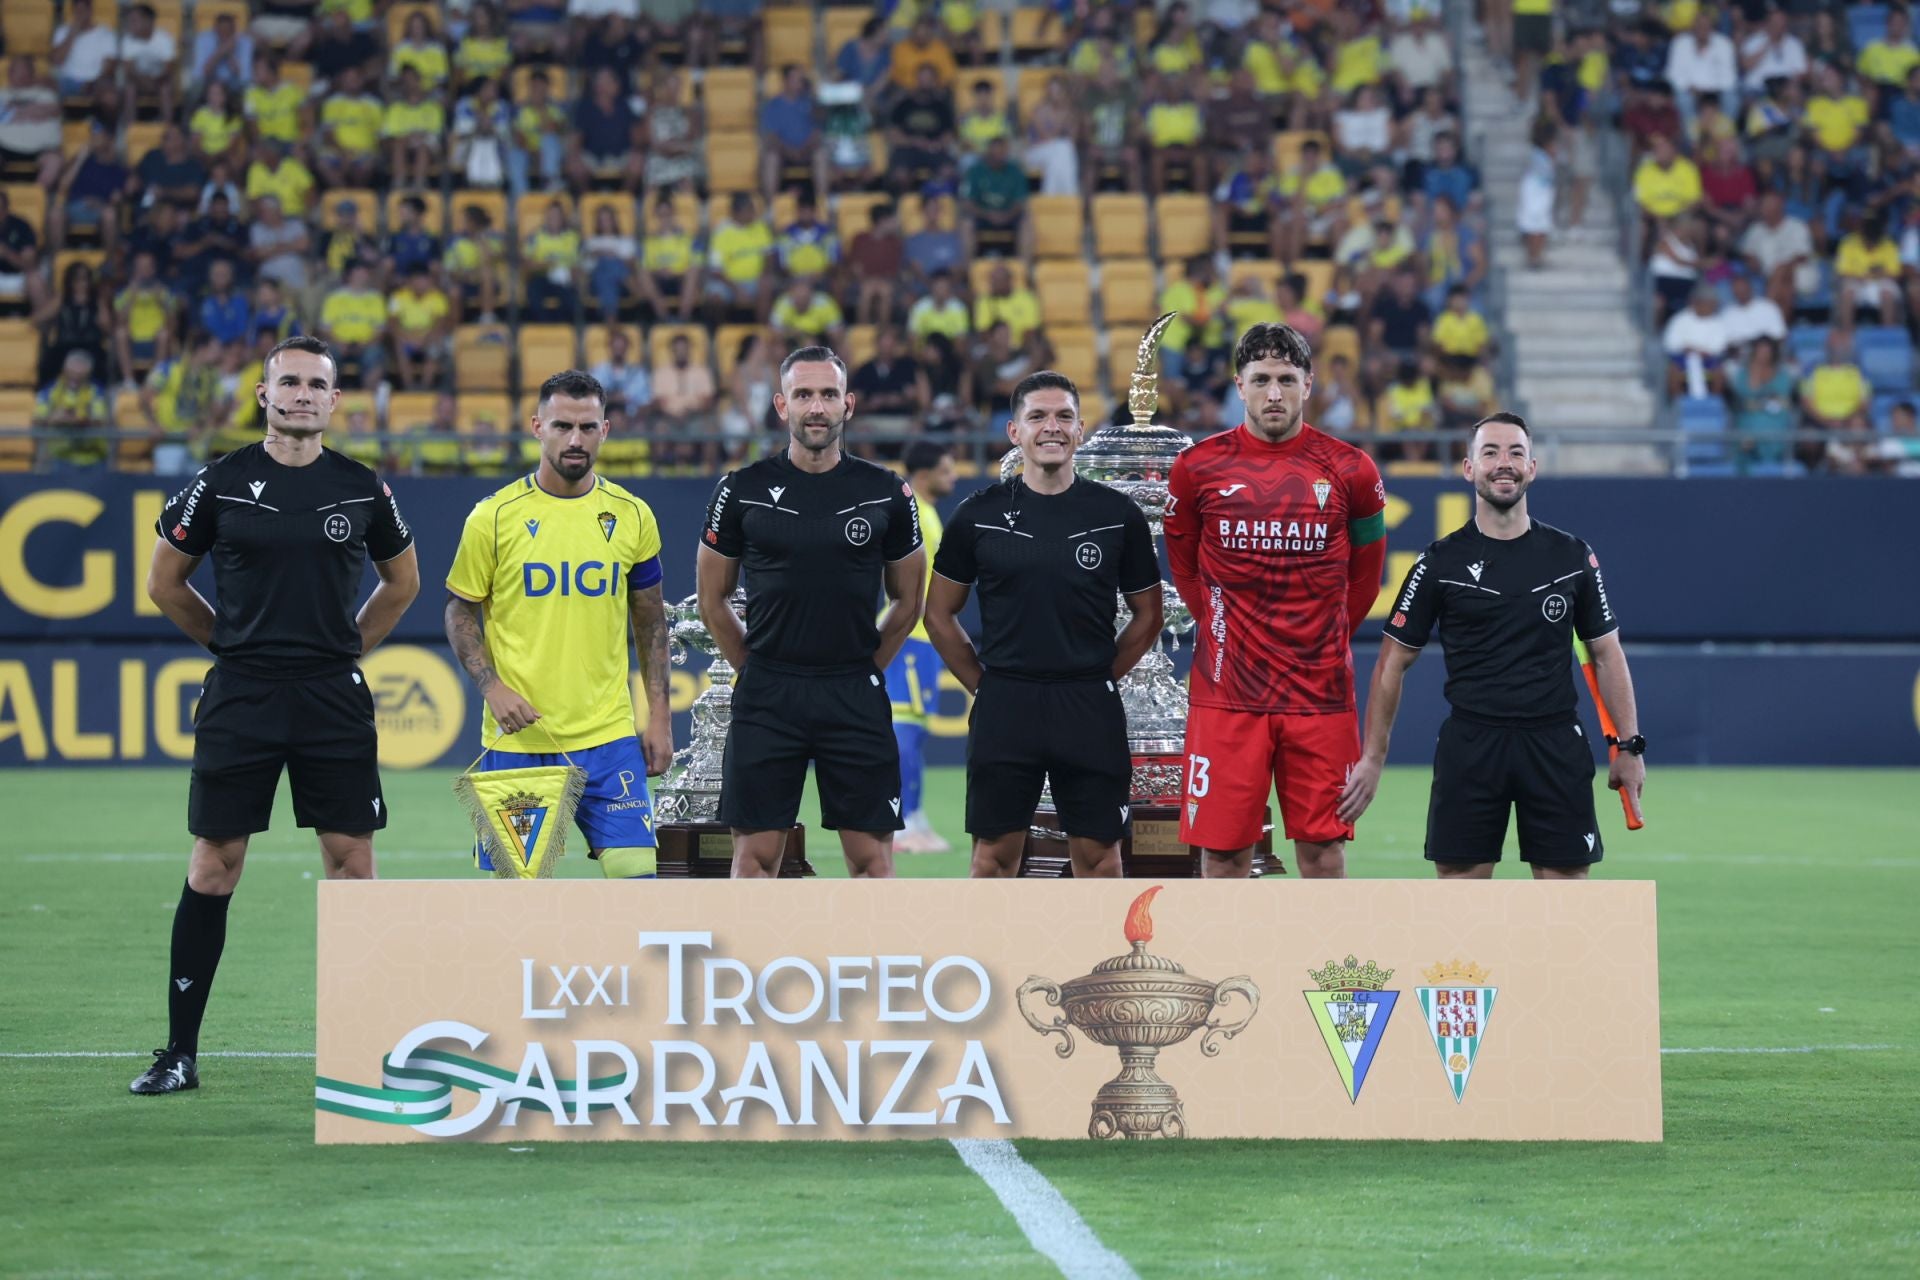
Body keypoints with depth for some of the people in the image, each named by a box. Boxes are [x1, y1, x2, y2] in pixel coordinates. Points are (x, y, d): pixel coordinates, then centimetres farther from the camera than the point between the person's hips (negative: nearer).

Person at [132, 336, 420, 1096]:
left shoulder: (362, 490, 4)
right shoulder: (221, 484, -1)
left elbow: (401, 581, 20)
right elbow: (164, 583, 10)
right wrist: (236, 640, 11)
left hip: (335, 698, 1)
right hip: (240, 695, -1)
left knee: (350, 859, 1)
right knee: (214, 863, 0)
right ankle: (179, 1053, 5)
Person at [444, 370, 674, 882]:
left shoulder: (632, 516, 5)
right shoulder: (493, 517, -2)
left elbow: (651, 622, 12)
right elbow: (460, 613, 5)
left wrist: (659, 717, 6)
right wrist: (492, 687, -11)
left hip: (608, 738, 1)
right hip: (517, 739, -1)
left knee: (635, 872, -7)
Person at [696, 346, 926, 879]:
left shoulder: (887, 494, 3)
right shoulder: (743, 490, 1)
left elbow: (907, 602, 13)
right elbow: (713, 600, 10)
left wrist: (860, 672, 9)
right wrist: (761, 672, 8)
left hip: (855, 696, 0)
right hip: (766, 696, 0)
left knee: (872, 855, 0)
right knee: (755, 853, 1)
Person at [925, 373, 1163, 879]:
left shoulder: (1117, 514, 3)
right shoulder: (980, 514, 3)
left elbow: (1147, 616, 12)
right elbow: (940, 614, 11)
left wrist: (1098, 680, 6)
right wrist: (983, 683, 5)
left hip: (1091, 709, 0)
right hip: (1003, 705, 0)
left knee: (1097, 852, 2)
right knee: (994, 854, 3)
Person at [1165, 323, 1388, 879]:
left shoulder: (1350, 471, 1)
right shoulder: (1198, 468, 0)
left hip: (1321, 694, 0)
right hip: (1226, 693, 0)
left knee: (1323, 848, 3)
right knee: (1223, 849, 0)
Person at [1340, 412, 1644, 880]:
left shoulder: (1573, 557, 5)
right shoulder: (1441, 562, 1)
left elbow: (1607, 653, 11)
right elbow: (1393, 661, 6)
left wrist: (1629, 745, 5)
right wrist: (1372, 758, 2)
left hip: (1555, 745, 1)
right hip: (1470, 747, -1)